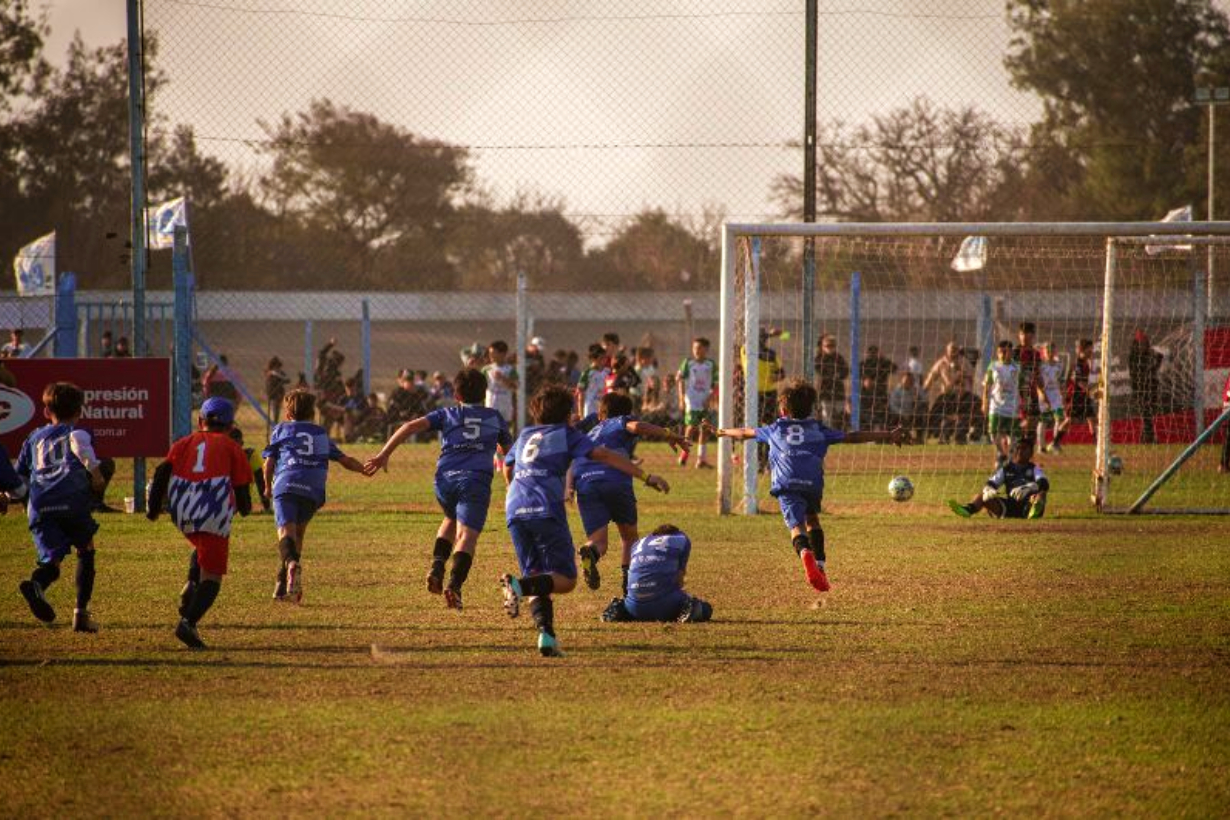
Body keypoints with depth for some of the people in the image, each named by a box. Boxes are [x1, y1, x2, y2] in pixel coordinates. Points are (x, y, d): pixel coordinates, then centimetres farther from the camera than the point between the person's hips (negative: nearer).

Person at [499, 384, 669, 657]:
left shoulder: (525, 436, 27)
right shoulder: (566, 434, 14)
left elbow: (507, 469, 41)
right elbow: (604, 456, 4)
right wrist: (646, 476, 2)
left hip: (515, 510, 5)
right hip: (547, 510, -5)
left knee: (538, 579, 11)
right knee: (565, 580, -3)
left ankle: (545, 633, -12)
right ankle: (519, 585, -29)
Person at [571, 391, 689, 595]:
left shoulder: (591, 431, 38)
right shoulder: (622, 422, 23)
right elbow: (636, 426, 0)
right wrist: (669, 435, 4)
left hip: (583, 482, 3)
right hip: (615, 479, -3)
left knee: (598, 541, -2)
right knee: (630, 537, 17)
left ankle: (590, 553, -39)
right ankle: (630, 583, -2)